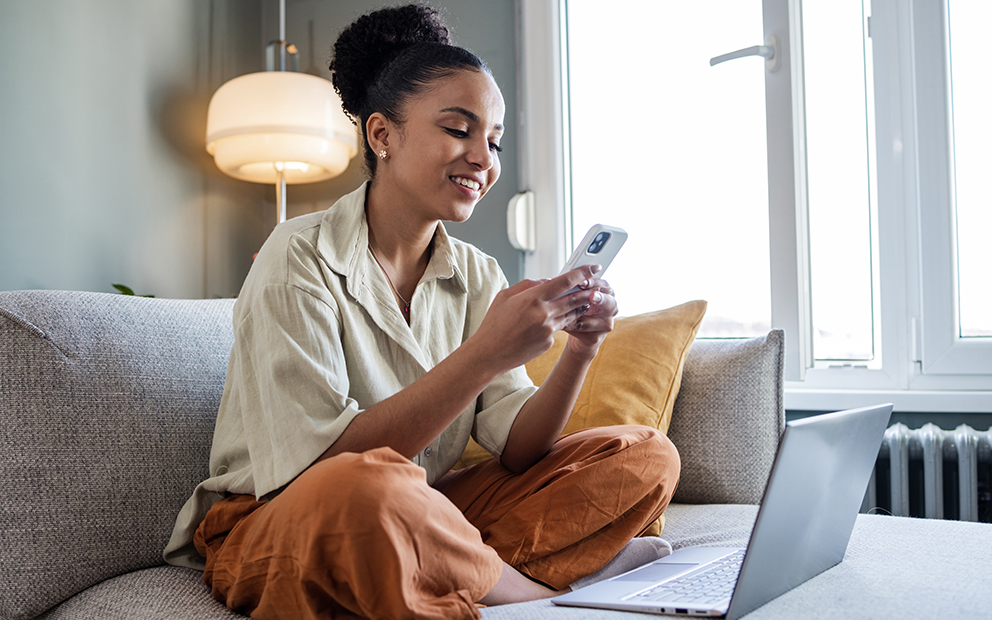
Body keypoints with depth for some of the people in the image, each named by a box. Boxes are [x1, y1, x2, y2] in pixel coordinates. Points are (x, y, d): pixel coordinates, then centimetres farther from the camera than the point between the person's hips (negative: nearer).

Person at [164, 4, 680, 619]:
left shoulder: (478, 277, 6)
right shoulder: (301, 258, -12)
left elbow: (516, 449, -3)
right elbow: (322, 464, -22)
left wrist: (578, 353, -20)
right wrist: (483, 356, -28)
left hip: (421, 523, 6)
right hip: (275, 525, -5)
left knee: (645, 455, -3)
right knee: (368, 486, -40)